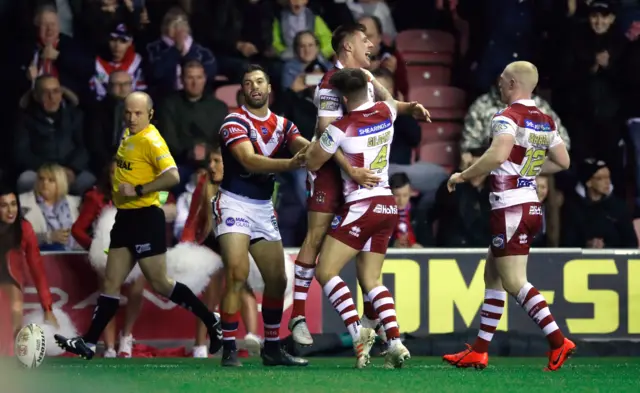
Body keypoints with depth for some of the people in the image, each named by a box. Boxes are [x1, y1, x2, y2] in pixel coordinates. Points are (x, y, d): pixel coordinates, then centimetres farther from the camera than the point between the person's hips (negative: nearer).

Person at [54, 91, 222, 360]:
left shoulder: (150, 140, -16)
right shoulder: (127, 136, 10)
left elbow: (172, 176, -28)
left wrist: (138, 190, -25)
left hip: (145, 218, -8)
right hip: (125, 217, 8)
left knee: (159, 284, -3)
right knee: (111, 283, 7)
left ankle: (213, 322, 9)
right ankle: (89, 343, 7)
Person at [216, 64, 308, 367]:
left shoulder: (282, 124, 8)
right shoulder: (235, 122, -11)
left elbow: (306, 148, -9)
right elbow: (249, 161, -26)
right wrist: (290, 164, -39)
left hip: (264, 208, 7)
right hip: (235, 204, -7)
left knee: (277, 280, 8)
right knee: (237, 276, -19)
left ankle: (272, 349, 21)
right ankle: (229, 350, -18)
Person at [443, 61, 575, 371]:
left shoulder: (508, 118, -14)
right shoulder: (545, 122, 11)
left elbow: (498, 154, -30)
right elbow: (562, 161, 17)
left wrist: (463, 176, -19)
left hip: (510, 210, -9)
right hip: (531, 205, 9)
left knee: (514, 283, -7)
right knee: (493, 276, 15)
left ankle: (558, 342, -15)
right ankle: (479, 351, 18)